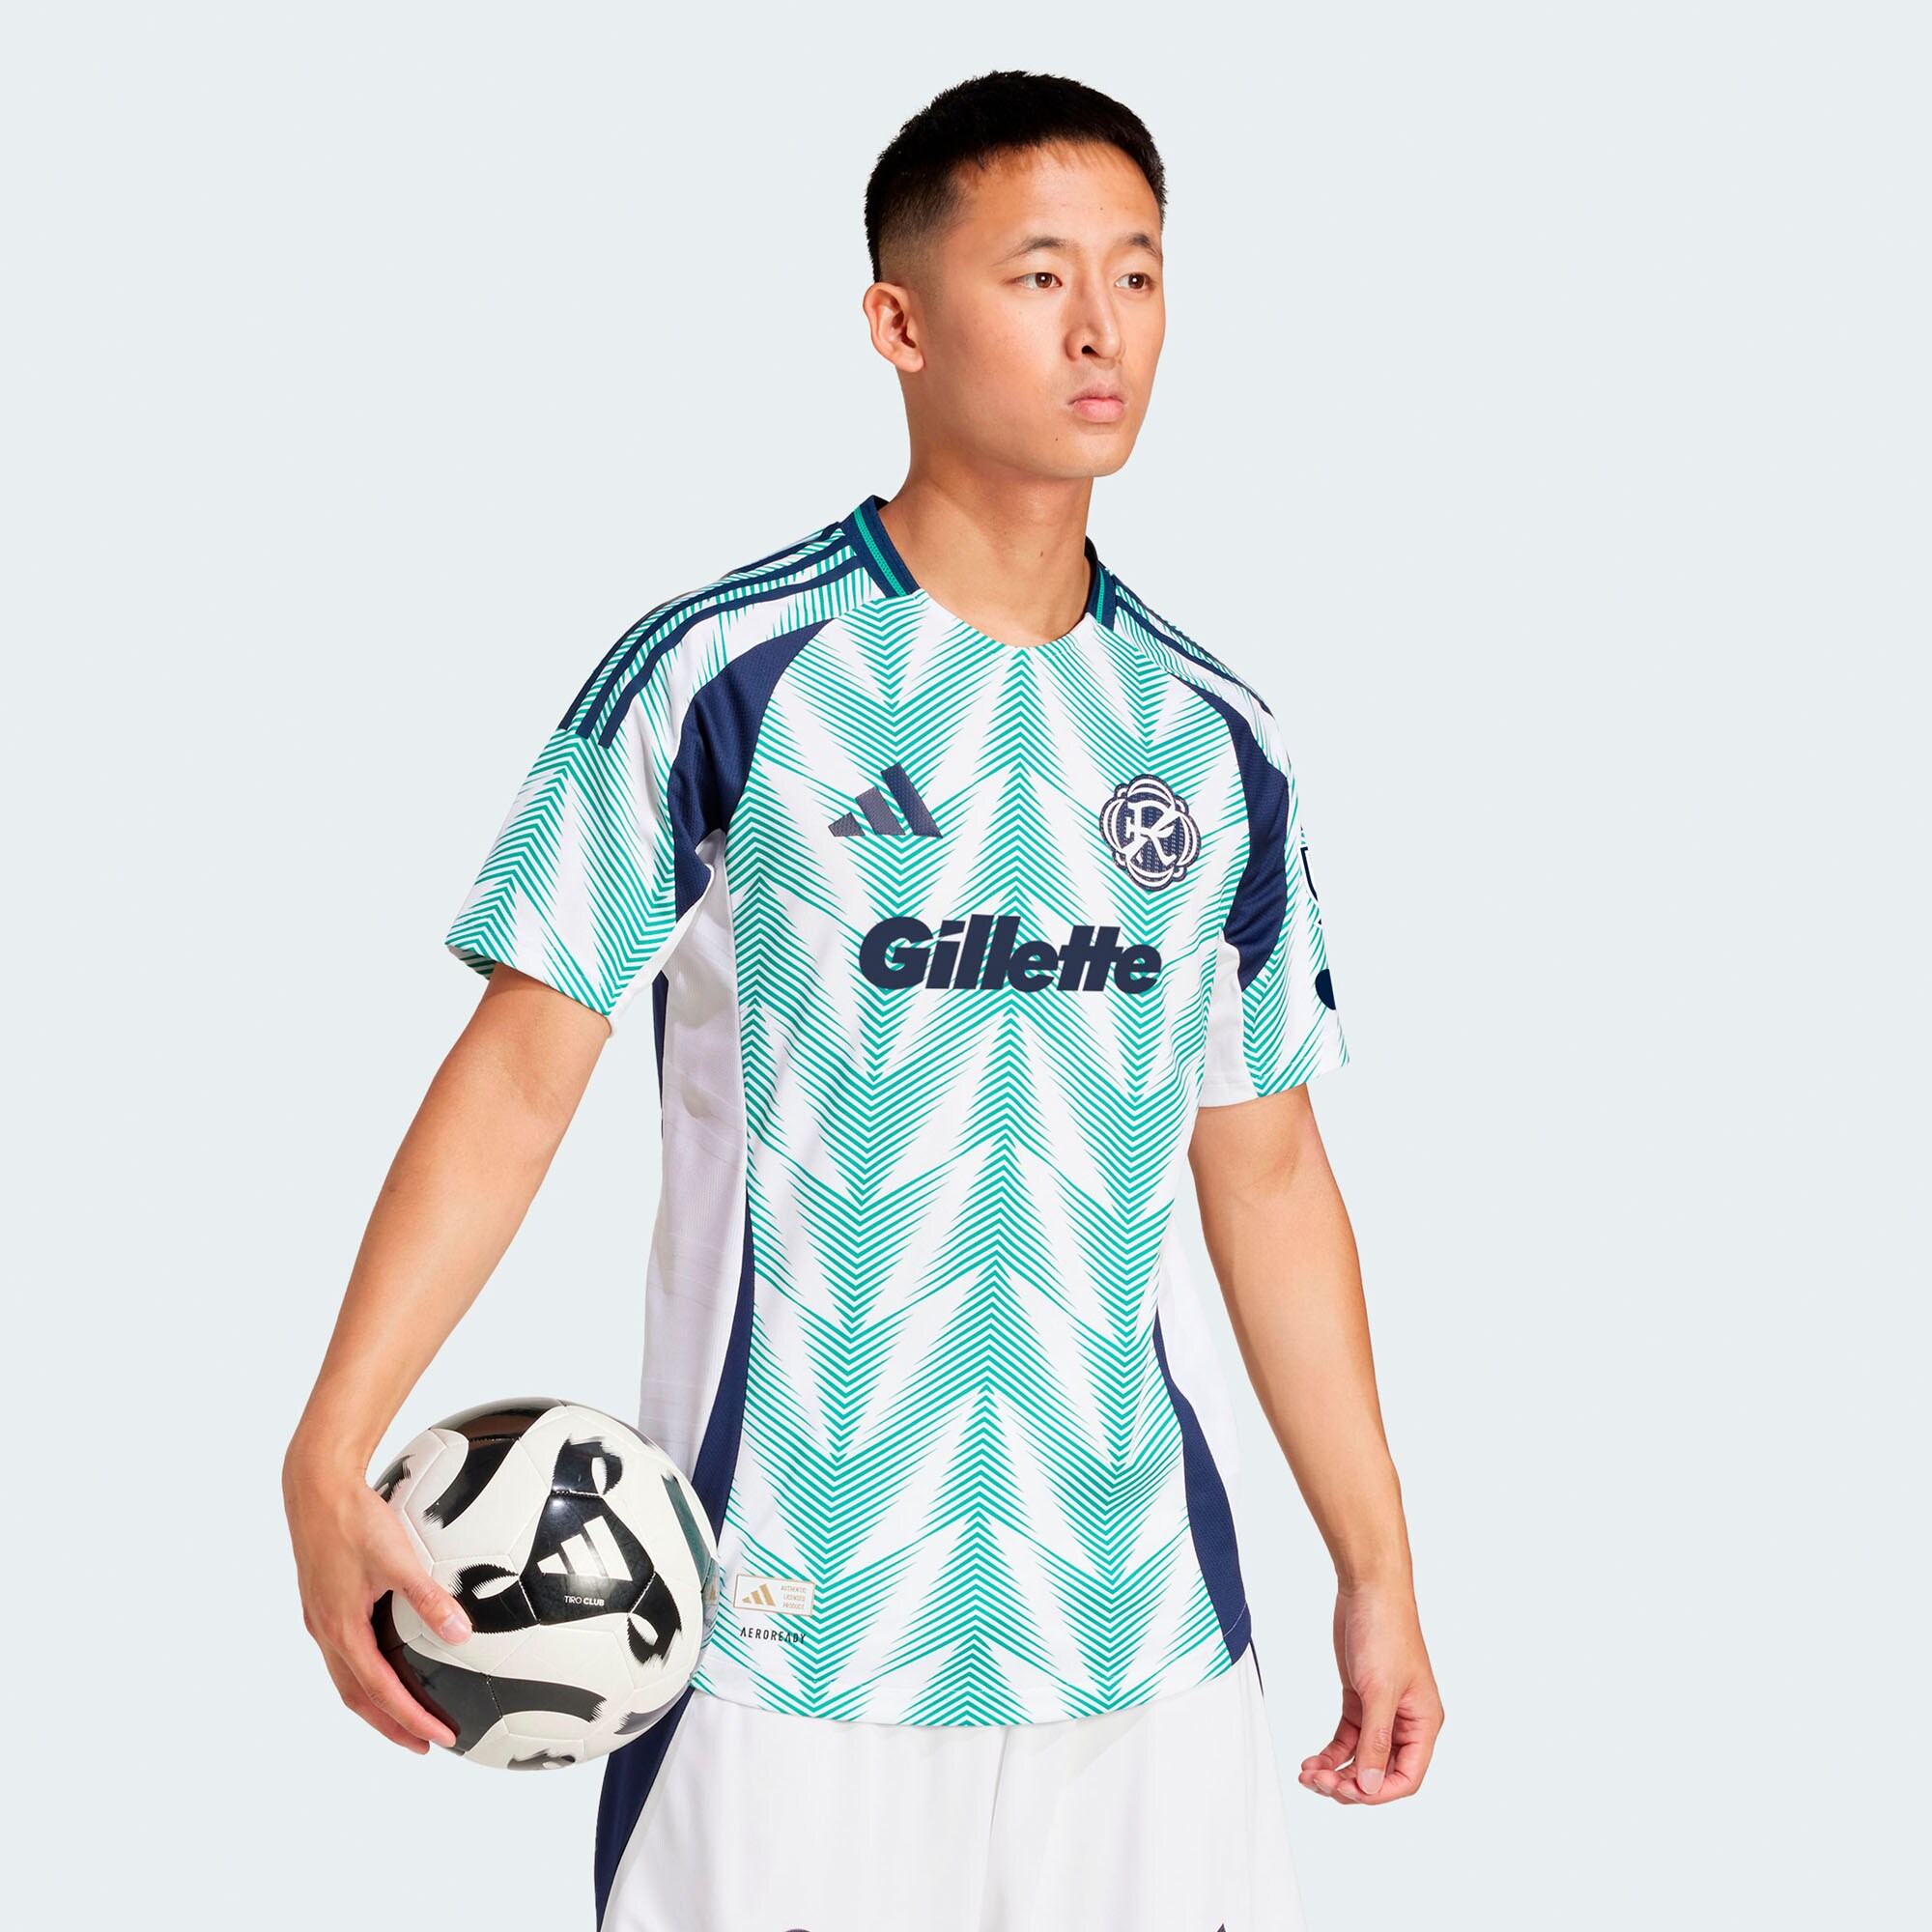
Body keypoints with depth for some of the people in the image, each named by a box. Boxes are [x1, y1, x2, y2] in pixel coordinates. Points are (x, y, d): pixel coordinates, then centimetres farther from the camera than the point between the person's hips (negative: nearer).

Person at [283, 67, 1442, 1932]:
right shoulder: (717, 673, -6)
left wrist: (1376, 1568, 13)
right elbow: (519, 1070, -7)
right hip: (783, 1635, -4)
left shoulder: (1214, 739, 8)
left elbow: (1264, 1170, 13)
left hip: (1138, 1631, 4)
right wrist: (328, 1456, -17)